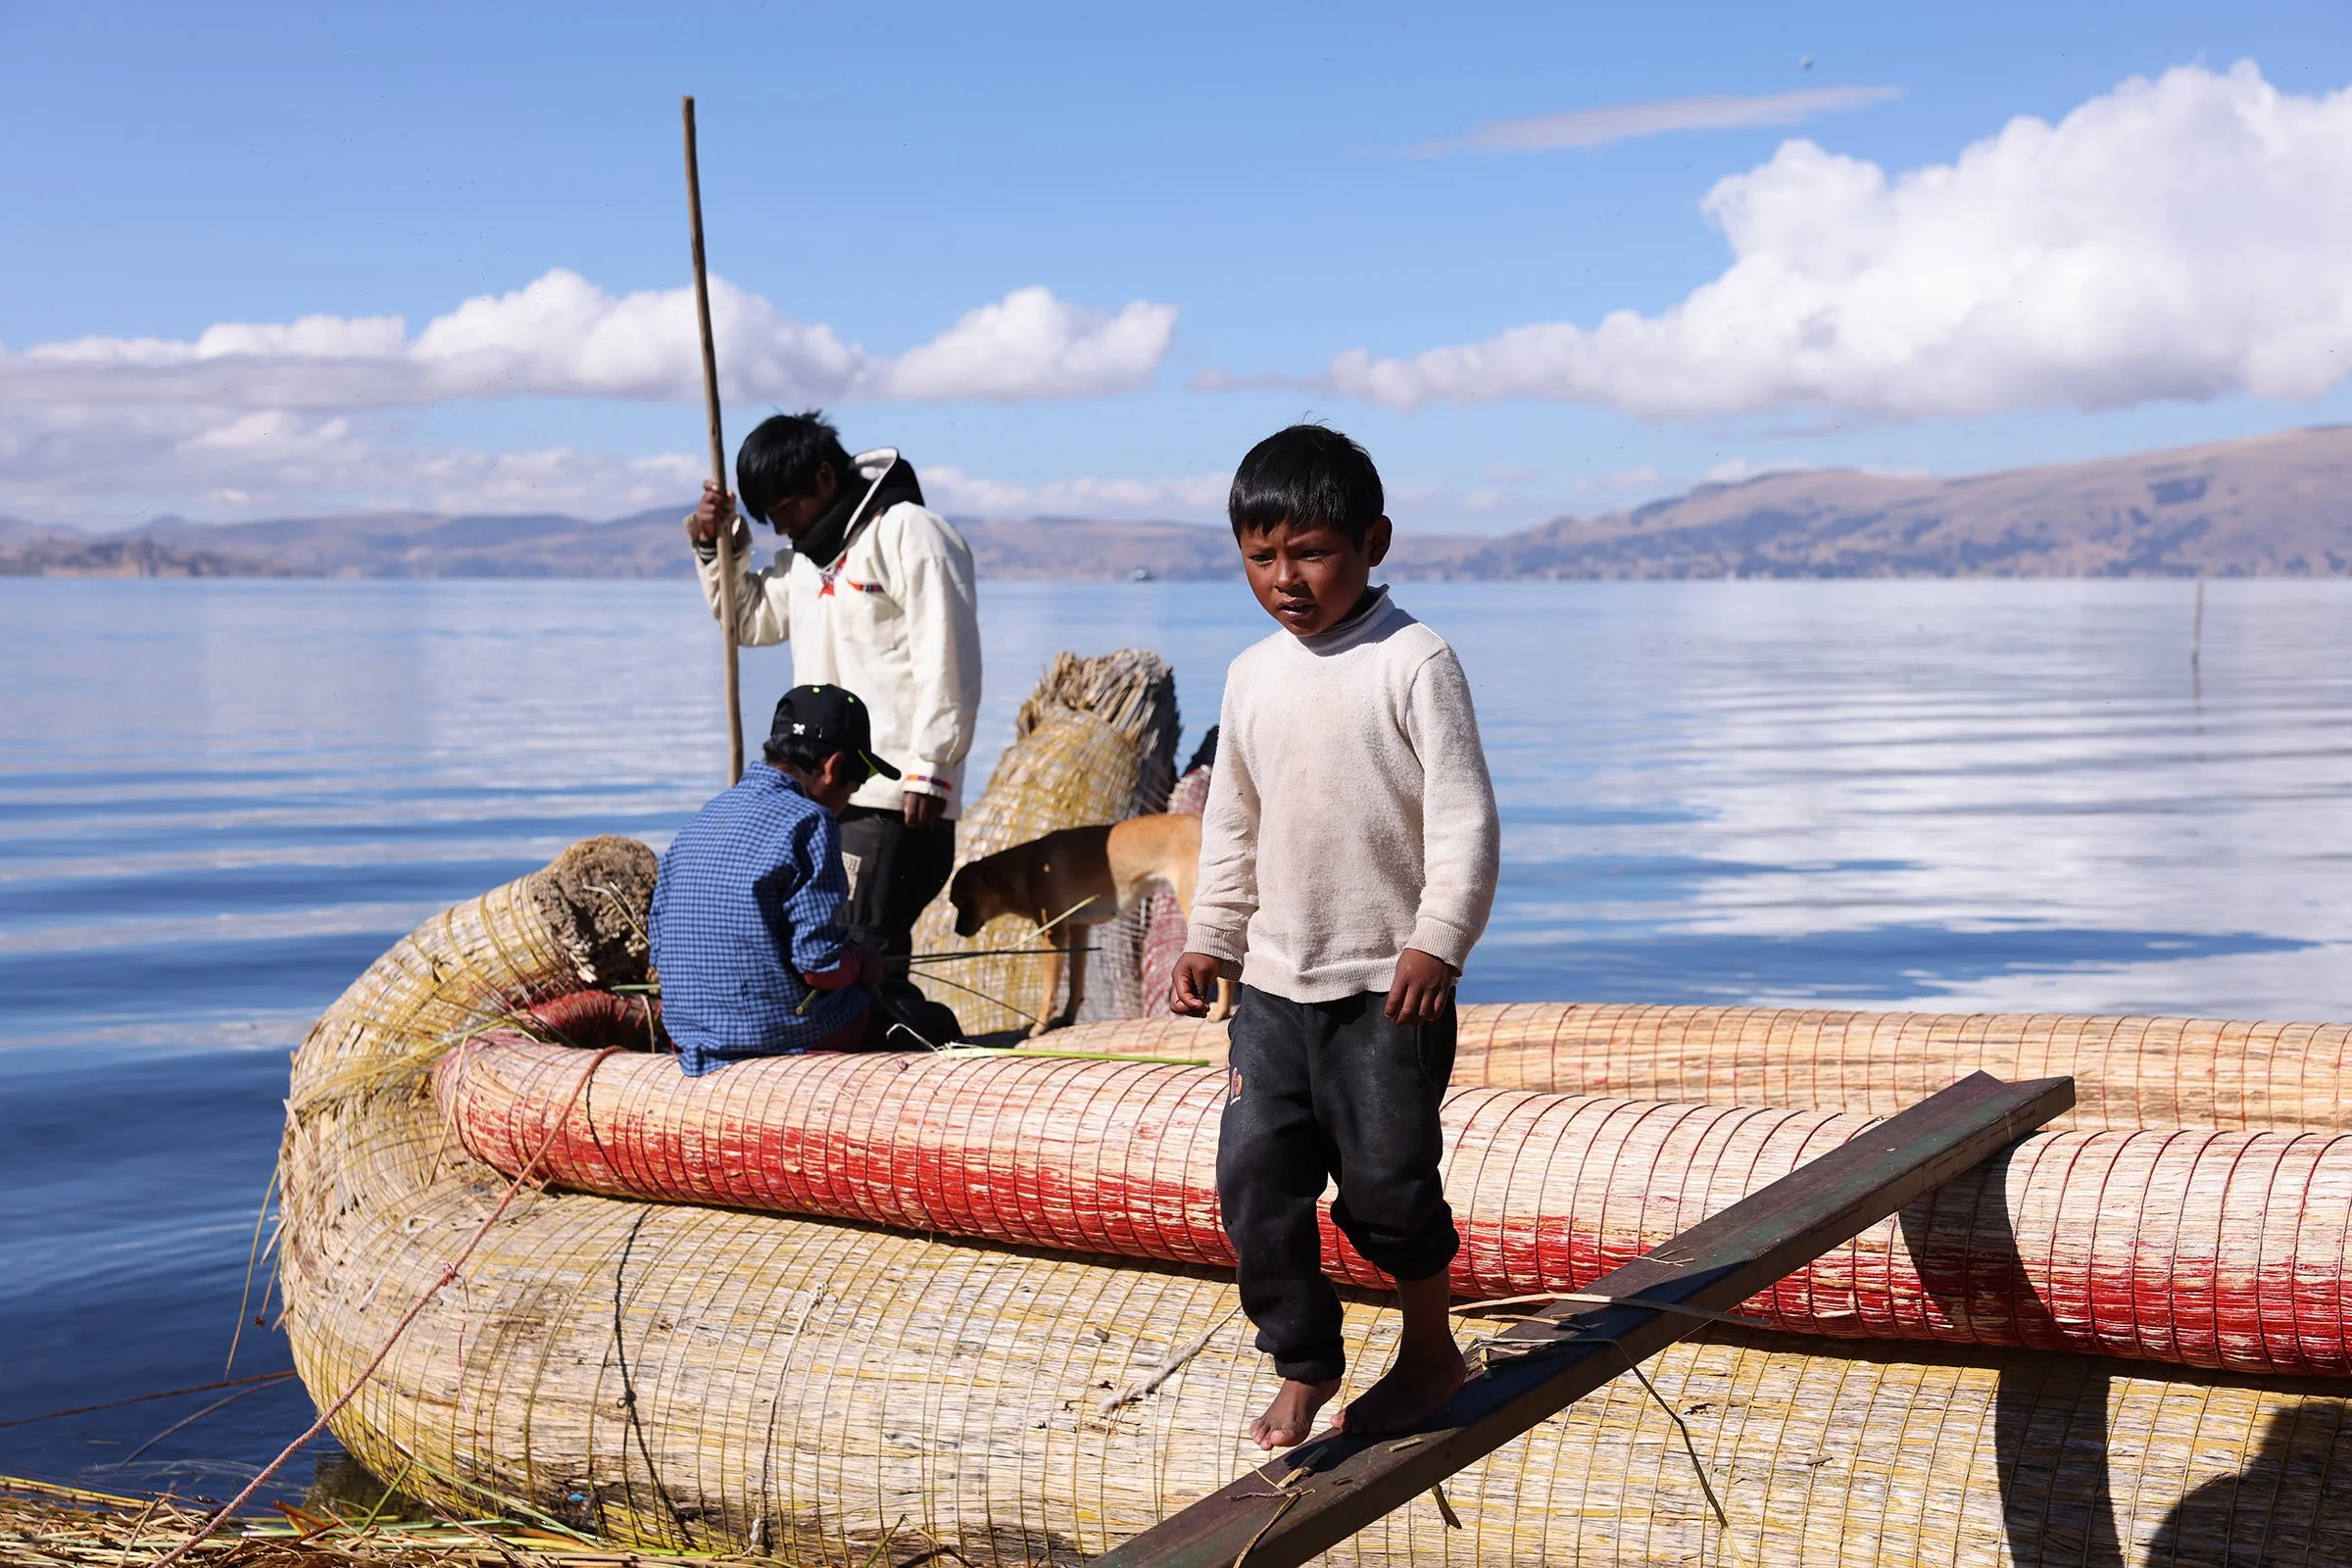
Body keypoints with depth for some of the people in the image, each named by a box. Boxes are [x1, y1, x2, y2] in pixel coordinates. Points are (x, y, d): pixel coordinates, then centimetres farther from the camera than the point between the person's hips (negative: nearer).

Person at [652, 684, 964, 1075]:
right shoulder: (807, 823, -15)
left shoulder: (697, 823, 8)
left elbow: (661, 949, 10)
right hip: (789, 1035, -8)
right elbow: (823, 961, -21)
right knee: (936, 1025, 15)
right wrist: (864, 964, 1)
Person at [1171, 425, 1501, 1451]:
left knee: (1385, 1177, 0)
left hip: (1387, 986, -5)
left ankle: (1429, 1351, 24)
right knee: (1254, 1174, 2)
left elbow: (1464, 816, -12)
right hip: (1274, 982, 6)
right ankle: (1304, 1365, 19)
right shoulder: (1252, 675, 9)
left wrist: (1437, 942, -20)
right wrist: (1208, 939, 14)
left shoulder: (1412, 662, -9)